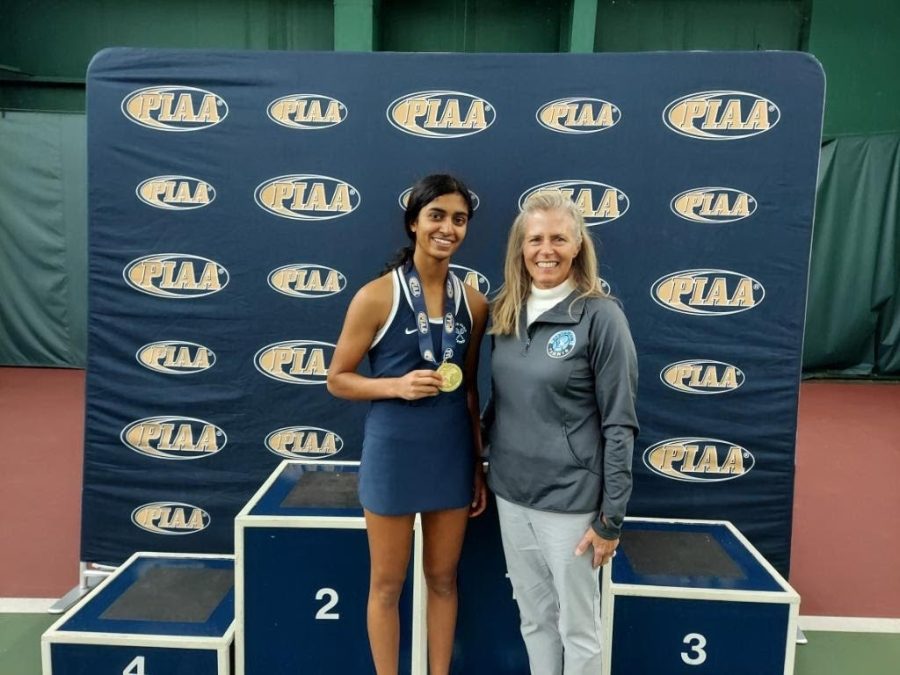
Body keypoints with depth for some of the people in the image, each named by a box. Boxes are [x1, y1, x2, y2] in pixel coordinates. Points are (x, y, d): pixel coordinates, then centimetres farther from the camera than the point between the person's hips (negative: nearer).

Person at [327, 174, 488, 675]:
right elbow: (338, 379, -6)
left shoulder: (473, 303, 1)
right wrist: (398, 385, -22)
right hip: (393, 454, -4)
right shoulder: (377, 296, -12)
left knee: (444, 578, 18)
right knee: (388, 584, 13)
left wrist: (479, 466, 10)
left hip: (453, 456, 4)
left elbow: (469, 390, 9)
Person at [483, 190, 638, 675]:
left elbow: (619, 425, -13)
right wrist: (481, 473, 13)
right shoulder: (506, 313, 3)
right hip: (511, 493, 5)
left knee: (577, 626, 12)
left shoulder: (600, 316, -13)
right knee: (534, 618, 20)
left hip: (570, 498, -5)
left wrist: (611, 517, -12)